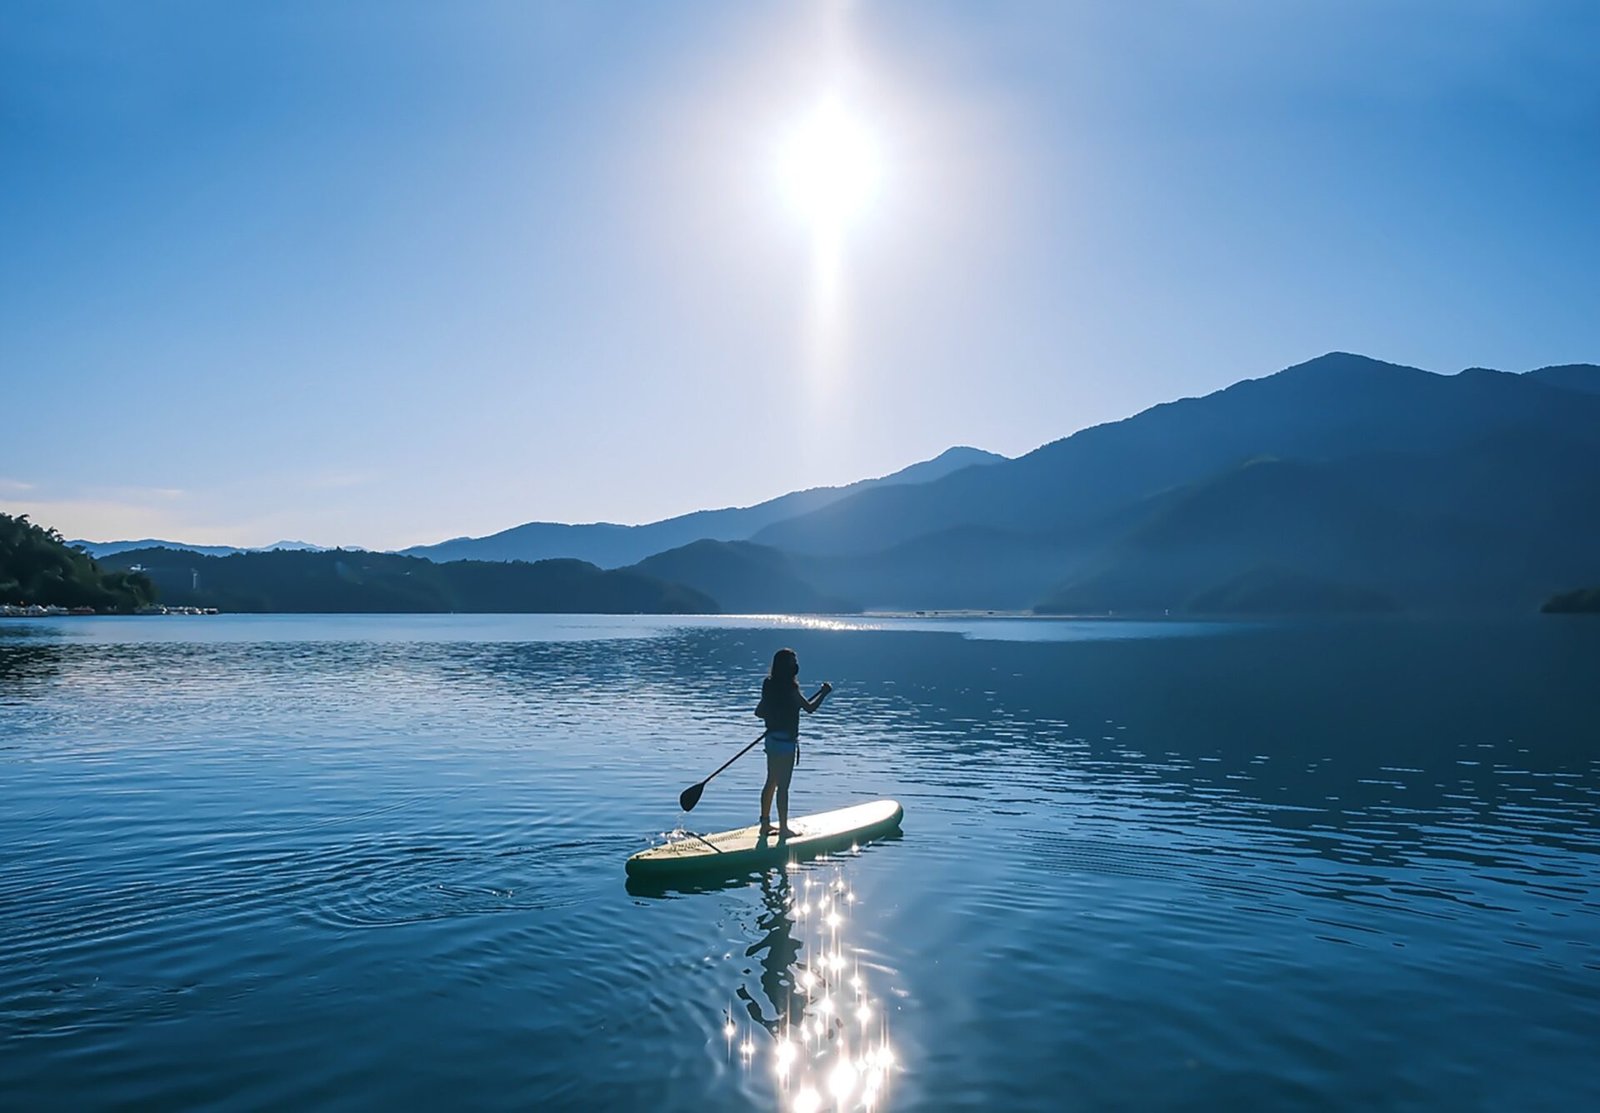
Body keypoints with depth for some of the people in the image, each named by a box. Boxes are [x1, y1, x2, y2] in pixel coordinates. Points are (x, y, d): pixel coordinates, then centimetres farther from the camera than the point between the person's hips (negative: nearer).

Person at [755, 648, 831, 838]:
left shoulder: (769, 685, 5)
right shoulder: (789, 688, -18)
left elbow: (759, 712, 10)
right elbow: (810, 708, -16)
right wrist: (824, 692, -3)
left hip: (772, 738, 8)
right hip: (786, 741, -8)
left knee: (771, 782, 17)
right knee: (783, 786, -1)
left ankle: (765, 823, 25)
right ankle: (783, 828, 6)